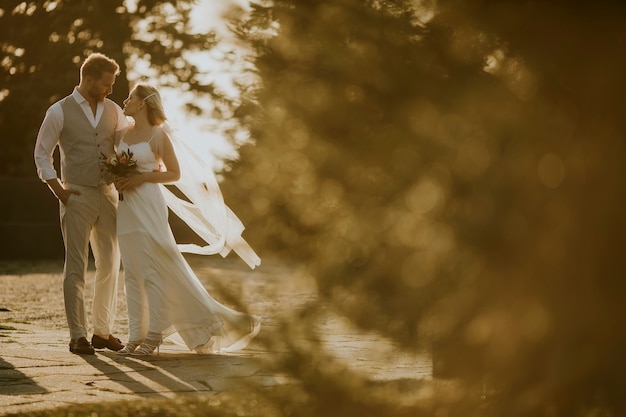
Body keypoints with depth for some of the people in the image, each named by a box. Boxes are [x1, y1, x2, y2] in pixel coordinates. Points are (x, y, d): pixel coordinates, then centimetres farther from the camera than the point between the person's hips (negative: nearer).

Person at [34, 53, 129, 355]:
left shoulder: (113, 111, 8)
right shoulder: (60, 112, -5)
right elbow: (42, 154, 1)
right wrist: (59, 190, -7)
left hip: (108, 194, 5)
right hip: (77, 195, -5)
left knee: (110, 264, 8)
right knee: (76, 267, -3)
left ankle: (103, 330, 18)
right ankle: (78, 336, 1)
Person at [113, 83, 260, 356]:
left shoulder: (158, 135, -5)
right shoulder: (123, 134, 13)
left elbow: (174, 174, -4)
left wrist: (141, 177, -14)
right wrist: (117, 179, 0)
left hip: (148, 205, -7)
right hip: (126, 207, 7)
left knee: (153, 269, -7)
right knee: (132, 272, 5)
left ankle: (154, 335, -4)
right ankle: (136, 335, 7)